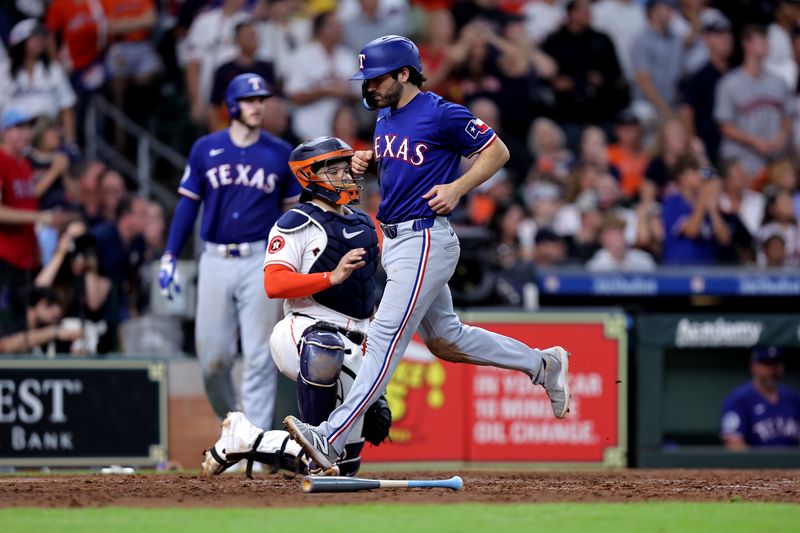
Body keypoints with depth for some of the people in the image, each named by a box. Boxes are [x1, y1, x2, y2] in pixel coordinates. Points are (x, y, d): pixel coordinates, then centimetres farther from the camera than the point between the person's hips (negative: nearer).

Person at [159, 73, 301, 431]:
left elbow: (291, 212, 9)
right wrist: (169, 257, 0)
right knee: (212, 355, 2)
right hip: (215, 262, 1)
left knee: (259, 357, -5)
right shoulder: (206, 149, 5)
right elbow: (188, 204, 7)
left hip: (261, 261, -1)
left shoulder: (280, 154, 5)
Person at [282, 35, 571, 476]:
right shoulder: (385, 116, 12)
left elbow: (497, 151, -6)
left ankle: (330, 441, -21)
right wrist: (367, 160, 6)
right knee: (445, 340, 17)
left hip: (425, 239, -10)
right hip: (394, 241, 10)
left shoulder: (442, 115, -13)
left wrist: (457, 187, -18)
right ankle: (543, 365, 31)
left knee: (384, 339, -14)